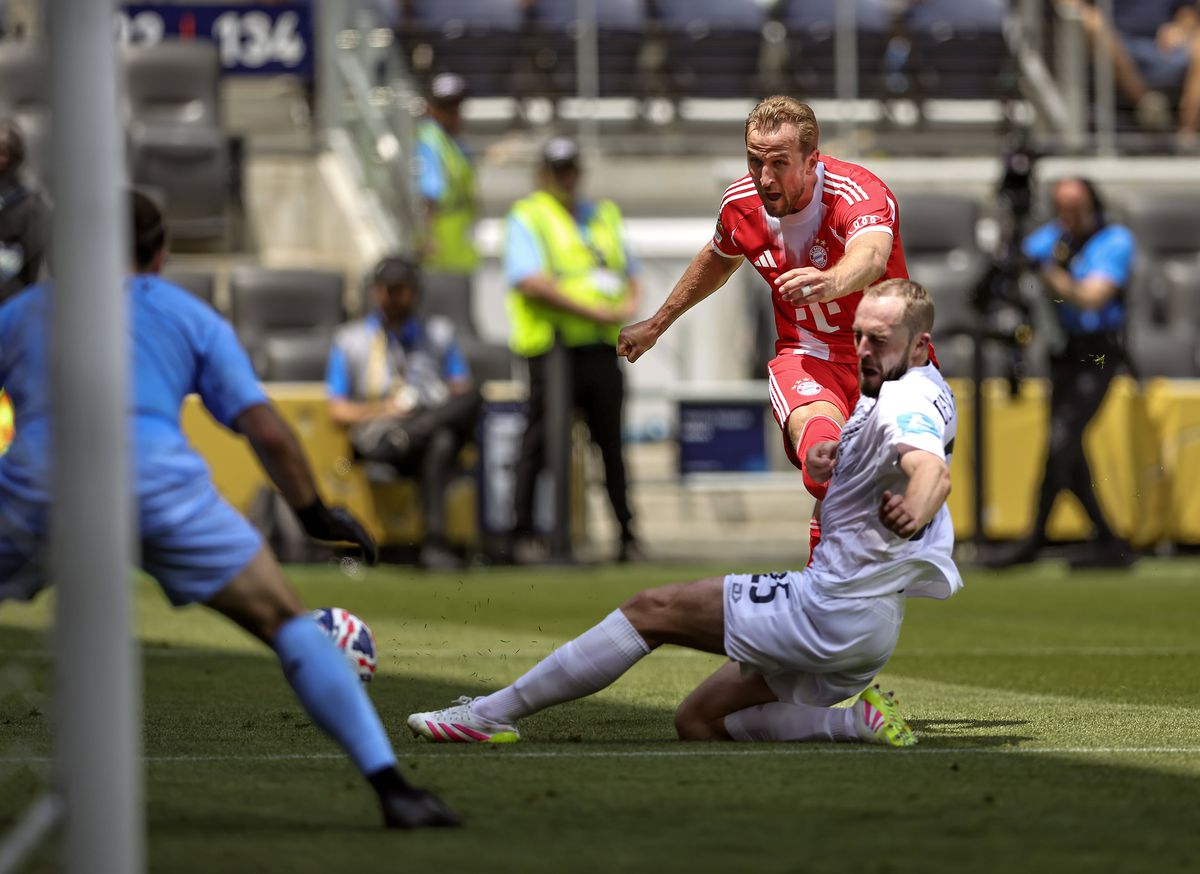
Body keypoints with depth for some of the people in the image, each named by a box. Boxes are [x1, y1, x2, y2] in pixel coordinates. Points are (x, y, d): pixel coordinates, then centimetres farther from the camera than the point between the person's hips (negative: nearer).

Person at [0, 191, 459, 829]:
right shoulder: (191, 317, 25)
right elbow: (265, 429, 16)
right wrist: (315, 515, 27)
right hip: (157, 478, -1)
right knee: (286, 624, 6)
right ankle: (391, 787, -3)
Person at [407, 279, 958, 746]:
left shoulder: (904, 403, -22)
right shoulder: (922, 390, 12)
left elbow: (932, 468, -43)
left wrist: (913, 515, -62)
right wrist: (829, 457, 10)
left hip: (831, 614, -10)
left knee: (652, 611, -4)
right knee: (697, 722, 14)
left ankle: (493, 714, 0)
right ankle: (857, 720, 3)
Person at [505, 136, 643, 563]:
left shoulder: (604, 215, 21)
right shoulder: (527, 217, 2)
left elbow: (630, 272, 24)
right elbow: (532, 283, -12)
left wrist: (630, 302, -1)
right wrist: (596, 311, -17)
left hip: (603, 346, 5)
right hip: (553, 346, -5)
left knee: (611, 442, 7)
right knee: (541, 440, -5)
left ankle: (627, 535, 10)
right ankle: (524, 535, -1)